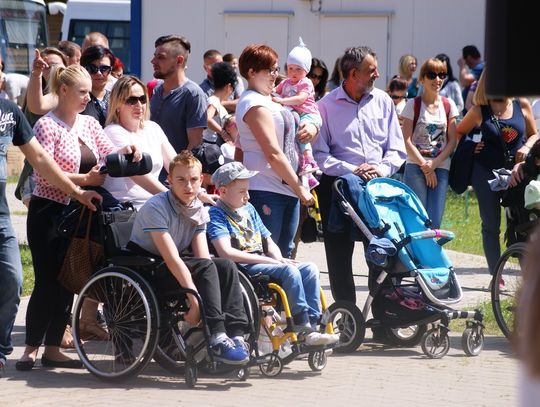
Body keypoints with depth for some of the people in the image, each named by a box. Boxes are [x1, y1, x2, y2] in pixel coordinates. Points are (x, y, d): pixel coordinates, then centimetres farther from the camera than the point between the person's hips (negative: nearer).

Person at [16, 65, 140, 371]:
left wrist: (125, 152, -16)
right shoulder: (47, 126, -11)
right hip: (48, 211, -7)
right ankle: (31, 349, 1)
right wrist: (84, 179, -22)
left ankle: (53, 349, 13)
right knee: (47, 282, -7)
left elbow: (109, 155, 5)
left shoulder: (89, 124, 10)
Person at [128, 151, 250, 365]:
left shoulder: (198, 210, 3)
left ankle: (236, 335, -24)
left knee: (226, 266, -15)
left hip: (173, 270, 7)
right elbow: (172, 259, -26)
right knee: (206, 267, -27)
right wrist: (196, 301, -31)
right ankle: (218, 339, -34)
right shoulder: (156, 207, -19)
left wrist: (199, 303, -21)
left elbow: (203, 257, -4)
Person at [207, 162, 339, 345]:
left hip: (262, 263, 8)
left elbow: (269, 243, 24)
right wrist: (269, 261, -18)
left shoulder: (249, 209, 22)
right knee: (289, 271, -29)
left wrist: (279, 259, -2)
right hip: (242, 268, -8)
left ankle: (312, 326, -18)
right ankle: (304, 329, -28)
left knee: (310, 268, -11)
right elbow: (226, 252, -18)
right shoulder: (216, 214, -4)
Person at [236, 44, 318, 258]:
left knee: (283, 255, 10)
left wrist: (311, 128, 5)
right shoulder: (254, 104, -13)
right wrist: (299, 188, -13)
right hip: (265, 191, -10)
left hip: (287, 190, 10)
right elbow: (273, 154, -17)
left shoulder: (269, 100, 18)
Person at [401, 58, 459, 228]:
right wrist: (425, 167, -8)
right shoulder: (413, 105, 1)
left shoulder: (448, 105, 10)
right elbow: (407, 141, -4)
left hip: (441, 168, 3)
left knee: (435, 222, -5)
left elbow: (452, 141, 7)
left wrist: (434, 164, -6)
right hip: (415, 167, -3)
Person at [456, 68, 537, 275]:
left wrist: (527, 147, -7)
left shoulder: (522, 105, 2)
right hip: (487, 173, -1)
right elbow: (458, 133, 11)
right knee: (491, 225, 5)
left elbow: (534, 134, 11)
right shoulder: (479, 111, -2)